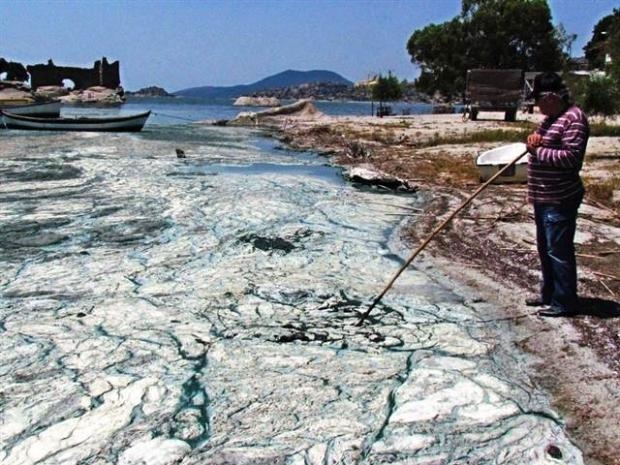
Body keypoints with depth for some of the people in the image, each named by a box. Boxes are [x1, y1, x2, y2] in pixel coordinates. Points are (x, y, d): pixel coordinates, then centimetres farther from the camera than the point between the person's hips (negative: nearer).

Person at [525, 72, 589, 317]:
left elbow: (571, 157, -23)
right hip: (543, 197, 11)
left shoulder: (573, 119, -16)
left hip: (560, 200, -11)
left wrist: (538, 151, -17)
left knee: (559, 251, -5)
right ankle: (549, 294, 32)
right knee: (545, 248, 18)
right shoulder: (551, 118, 15)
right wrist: (535, 138, 0)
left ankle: (564, 303, 5)